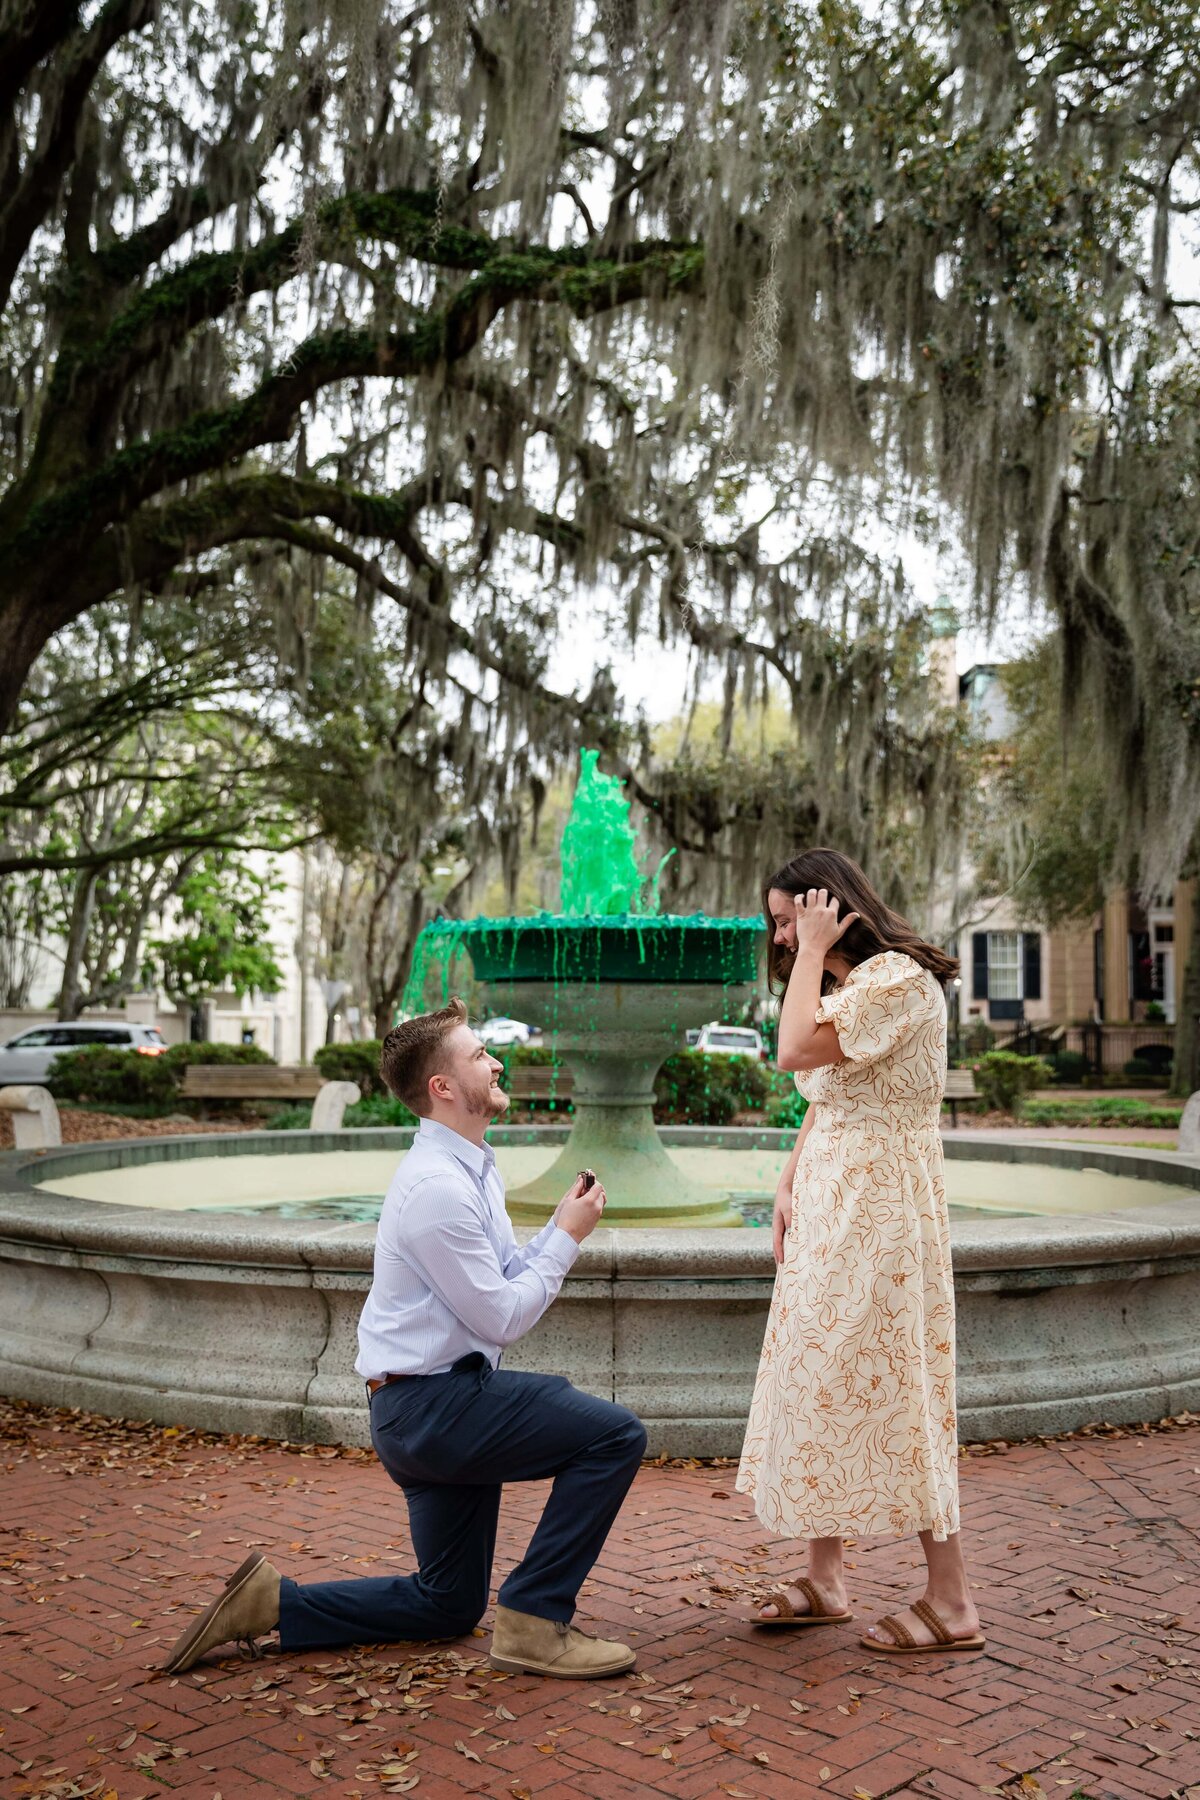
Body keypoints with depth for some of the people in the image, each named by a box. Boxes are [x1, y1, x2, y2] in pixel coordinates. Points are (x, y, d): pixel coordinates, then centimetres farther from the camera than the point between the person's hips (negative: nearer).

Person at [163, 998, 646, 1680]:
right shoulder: (437, 1186, -20)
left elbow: (506, 1281, 14)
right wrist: (568, 1236, -10)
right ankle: (534, 1622, -8)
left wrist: (562, 1229, 0)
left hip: (434, 1406, 10)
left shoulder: (474, 1170, 12)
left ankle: (274, 1601, 17)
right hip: (433, 1402, -10)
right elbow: (503, 1318, -18)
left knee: (449, 1605, 18)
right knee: (615, 1434, -16)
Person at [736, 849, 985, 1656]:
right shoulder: (846, 985, 17)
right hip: (827, 1208, 10)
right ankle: (825, 1580, 20)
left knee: (889, 1389, -5)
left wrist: (812, 953, -15)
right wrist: (788, 1187, 8)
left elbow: (797, 1052, -25)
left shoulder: (896, 978, -15)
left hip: (879, 1211, -10)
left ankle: (952, 1602, 5)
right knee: (825, 1383, 11)